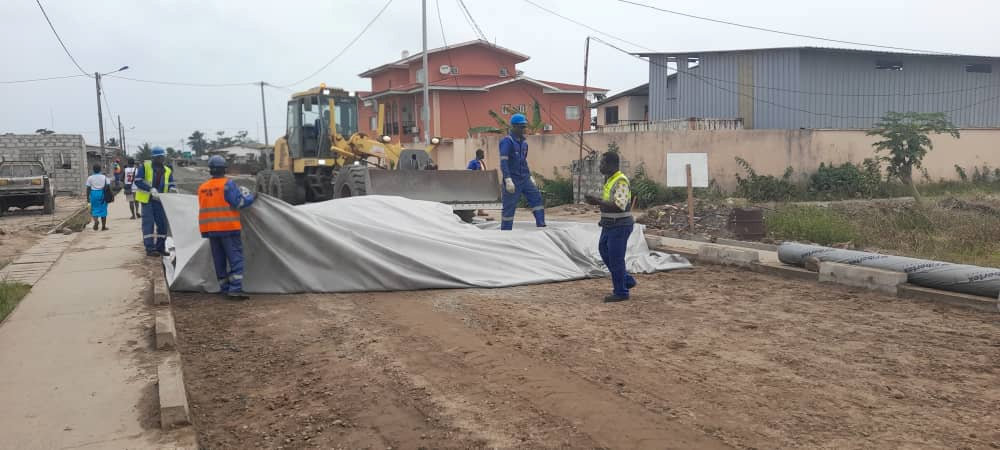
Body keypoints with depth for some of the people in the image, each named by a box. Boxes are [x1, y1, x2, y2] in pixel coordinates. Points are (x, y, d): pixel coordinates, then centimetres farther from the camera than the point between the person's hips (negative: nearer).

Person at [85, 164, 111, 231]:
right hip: (102, 194, 0)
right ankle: (103, 227, 10)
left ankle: (96, 220, -20)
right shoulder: (104, 177, -1)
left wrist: (87, 197, 6)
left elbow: (88, 188, -1)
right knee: (103, 210, 7)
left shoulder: (90, 178, -1)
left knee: (94, 209, 10)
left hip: (93, 194, 0)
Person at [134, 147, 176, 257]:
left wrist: (172, 191, -16)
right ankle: (150, 249, -5)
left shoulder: (167, 171, 10)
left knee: (163, 224, 6)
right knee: (148, 223, -6)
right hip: (147, 200, -5)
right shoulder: (145, 166, -4)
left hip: (160, 201, 5)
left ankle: (160, 248, 17)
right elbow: (138, 181, -10)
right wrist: (151, 189, -21)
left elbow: (171, 185, 8)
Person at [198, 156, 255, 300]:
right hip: (228, 228, -6)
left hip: (210, 229, 6)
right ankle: (235, 290, -12)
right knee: (235, 258, -4)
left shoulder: (202, 188, 12)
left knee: (219, 260, 13)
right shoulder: (228, 184, -9)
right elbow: (239, 203, -13)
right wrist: (249, 196, 6)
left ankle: (225, 288, 17)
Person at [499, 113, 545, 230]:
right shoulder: (507, 141, -11)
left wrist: (530, 176, 19)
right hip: (513, 180, -7)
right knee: (509, 207, -3)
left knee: (536, 197, -4)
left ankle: (541, 226, -4)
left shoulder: (523, 142, 14)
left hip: (525, 178, 7)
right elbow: (503, 162, -19)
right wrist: (508, 180, -28)